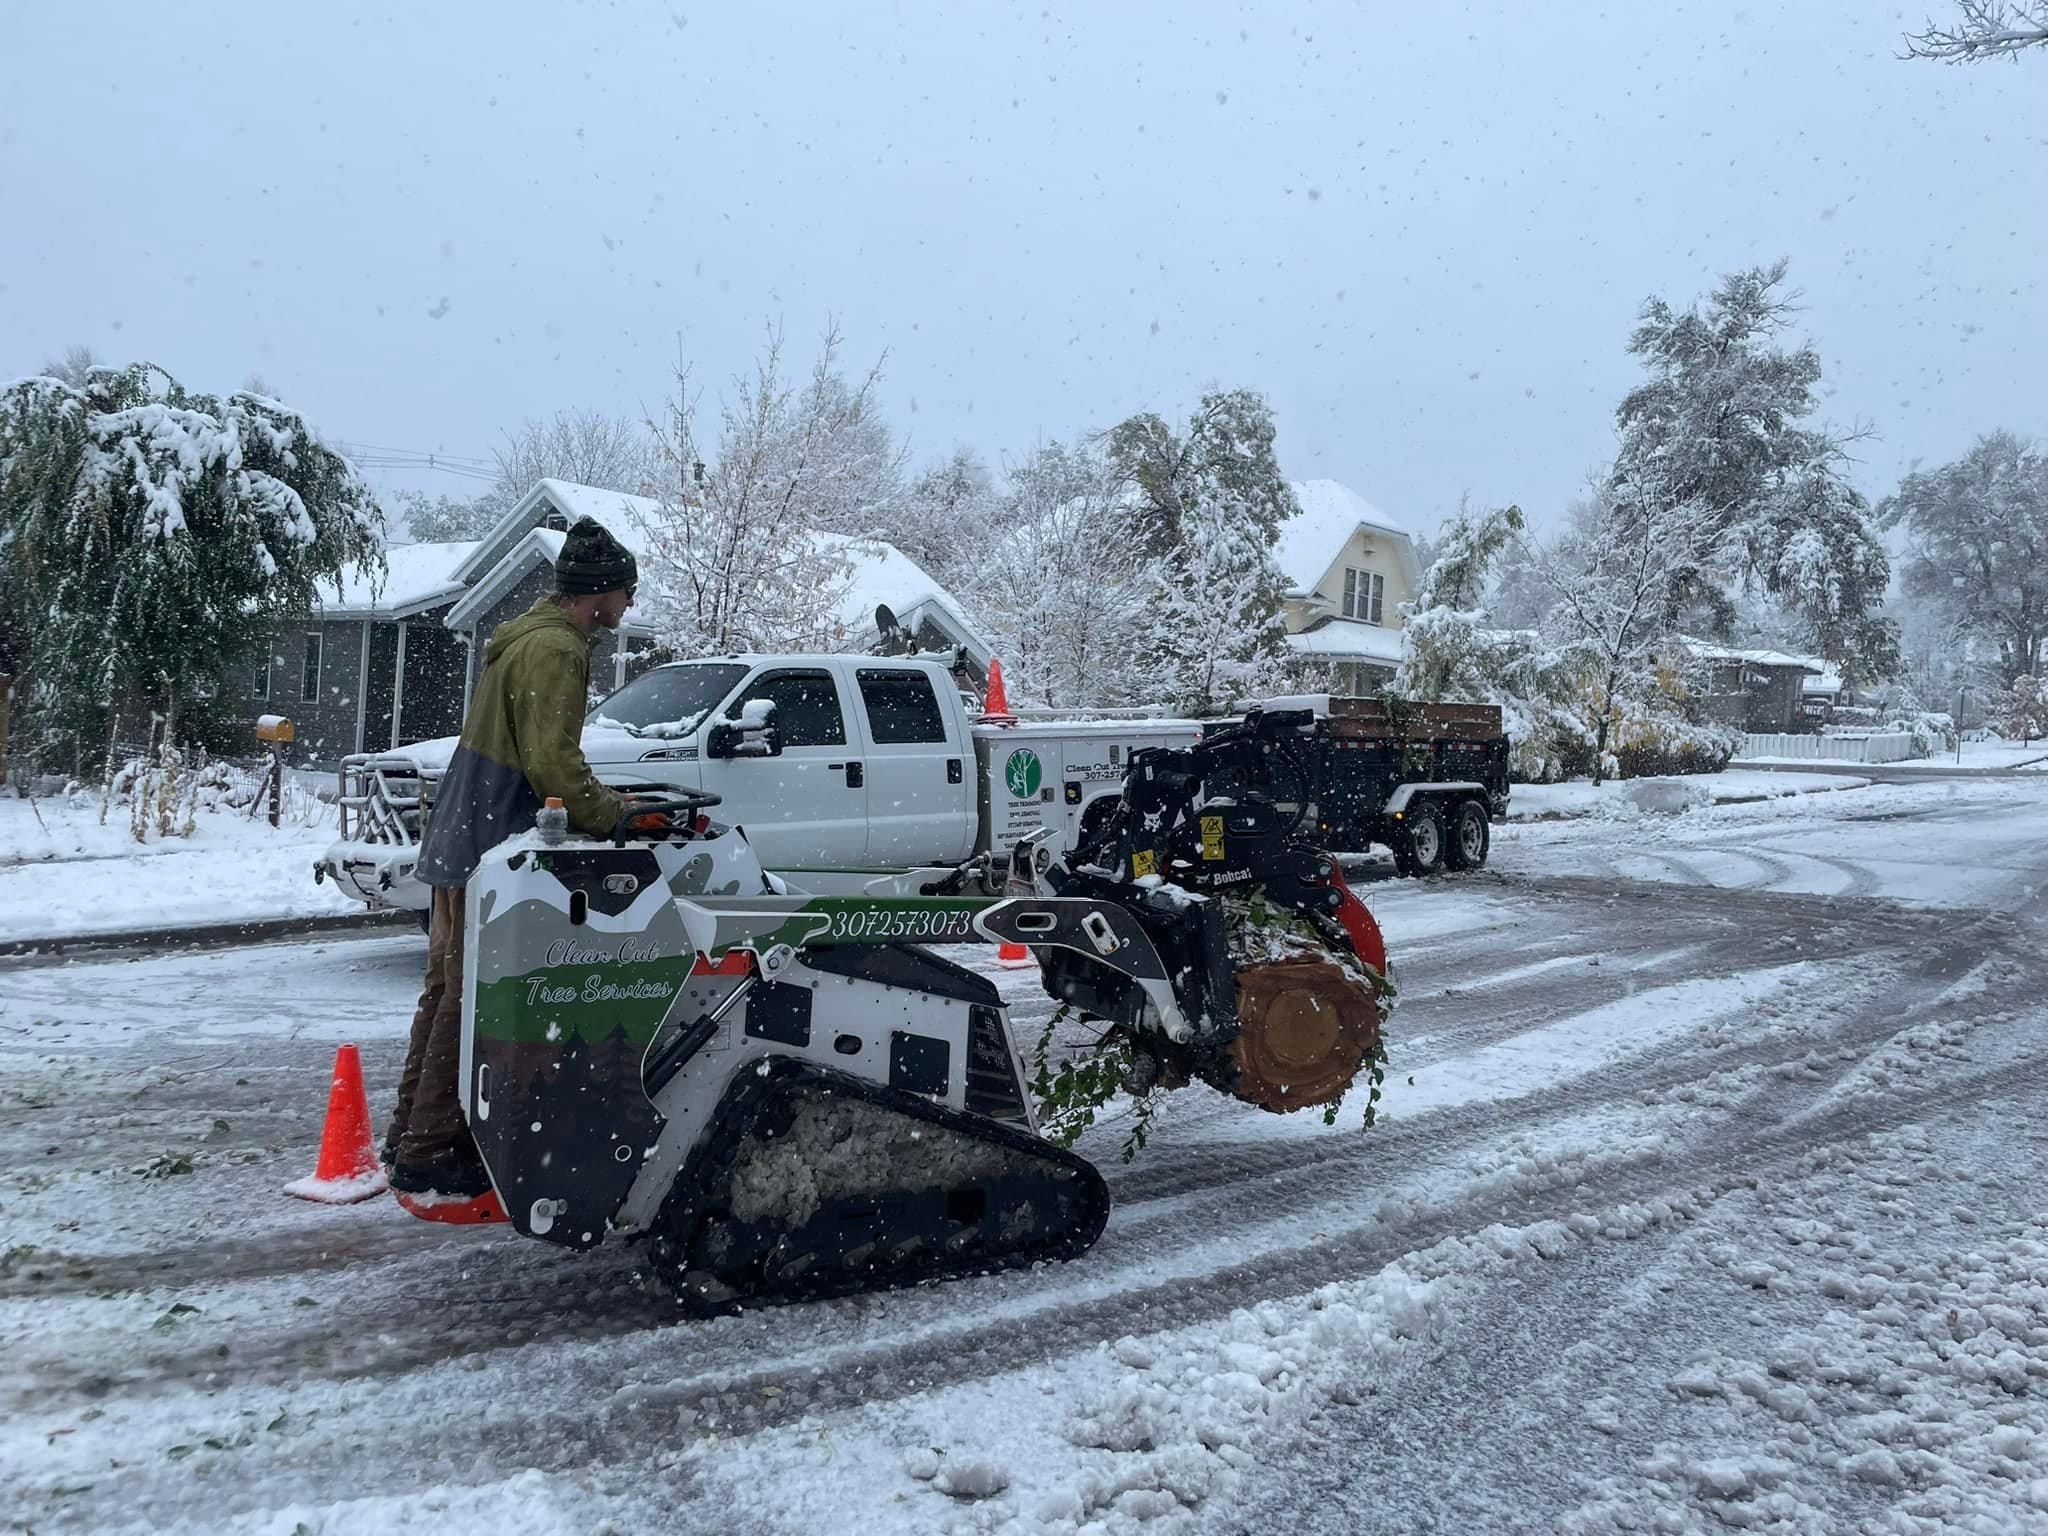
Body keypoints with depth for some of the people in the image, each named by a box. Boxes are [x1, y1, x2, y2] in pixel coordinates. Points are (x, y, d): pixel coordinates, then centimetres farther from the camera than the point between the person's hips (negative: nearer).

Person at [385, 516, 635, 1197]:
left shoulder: (526, 636, 17)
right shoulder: (555, 650, -16)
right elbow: (554, 764, -23)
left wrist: (603, 804, 15)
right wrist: (620, 816, -15)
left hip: (459, 842, 10)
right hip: (493, 851, -10)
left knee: (448, 988, 16)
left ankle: (411, 1134, 25)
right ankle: (430, 1152, 3)